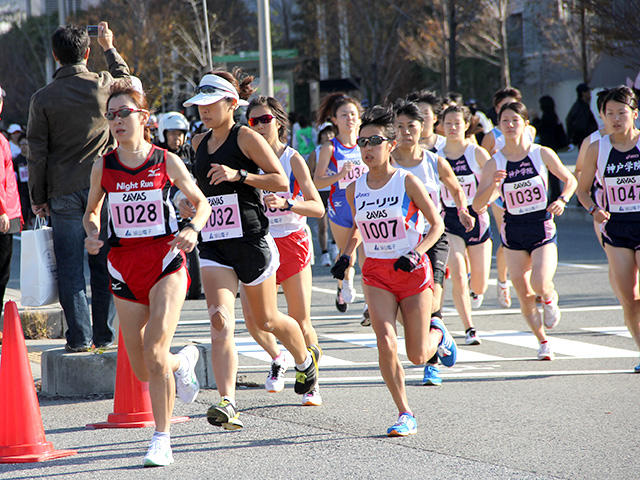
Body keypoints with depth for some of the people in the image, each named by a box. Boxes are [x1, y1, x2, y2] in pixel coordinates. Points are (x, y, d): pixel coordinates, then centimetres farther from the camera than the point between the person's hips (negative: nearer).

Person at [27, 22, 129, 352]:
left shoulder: (43, 99, -5)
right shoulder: (104, 85, -2)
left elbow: (37, 154, -3)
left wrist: (38, 197, 6)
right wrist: (109, 48, 36)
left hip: (64, 192, -1)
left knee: (70, 268, 2)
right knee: (104, 265, 7)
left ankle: (79, 336, -1)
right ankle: (104, 335, 9)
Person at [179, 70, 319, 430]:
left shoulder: (247, 138, -6)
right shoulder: (200, 144, 12)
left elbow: (282, 181, -10)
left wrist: (239, 175, -21)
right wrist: (192, 205, 9)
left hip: (252, 241, -4)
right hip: (213, 246, 4)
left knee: (265, 320, 12)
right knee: (220, 320, -15)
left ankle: (305, 360, 44)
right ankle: (228, 404, -25)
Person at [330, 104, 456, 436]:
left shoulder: (407, 182, -9)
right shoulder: (355, 190, 2)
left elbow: (437, 224, -3)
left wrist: (416, 253, -17)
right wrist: (346, 256, 3)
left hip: (413, 271, -2)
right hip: (376, 274, 2)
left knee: (417, 356, 2)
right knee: (386, 345, -17)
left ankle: (438, 334, 39)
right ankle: (405, 414, -4)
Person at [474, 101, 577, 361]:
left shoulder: (542, 154, -4)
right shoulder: (495, 163, -4)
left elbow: (570, 180, 10)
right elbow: (477, 204, -7)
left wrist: (562, 200, -9)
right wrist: (493, 185, -24)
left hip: (543, 230, -2)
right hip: (514, 234, 2)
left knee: (540, 284, -22)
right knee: (525, 297, 1)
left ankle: (551, 299, 16)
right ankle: (543, 342, 22)